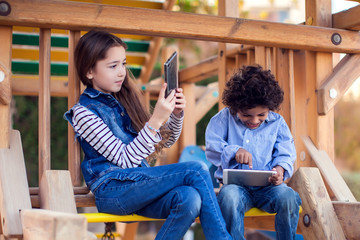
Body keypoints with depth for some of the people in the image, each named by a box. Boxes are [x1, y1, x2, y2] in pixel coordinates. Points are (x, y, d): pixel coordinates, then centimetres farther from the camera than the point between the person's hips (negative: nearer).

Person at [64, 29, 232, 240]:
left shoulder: (124, 100, 15)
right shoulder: (84, 113, -5)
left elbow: (165, 141, 21)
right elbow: (125, 159, -14)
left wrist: (176, 114, 1)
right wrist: (156, 119, -22)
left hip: (138, 186, 6)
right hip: (112, 190, -6)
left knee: (190, 198, -28)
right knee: (196, 171, -22)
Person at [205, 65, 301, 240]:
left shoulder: (277, 123, 10)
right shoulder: (224, 118, 7)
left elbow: (285, 154, 9)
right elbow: (212, 148, 2)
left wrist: (281, 169, -14)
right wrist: (234, 151, -17)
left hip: (268, 185, 1)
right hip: (235, 184, -1)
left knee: (288, 196, -31)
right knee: (229, 197, -37)